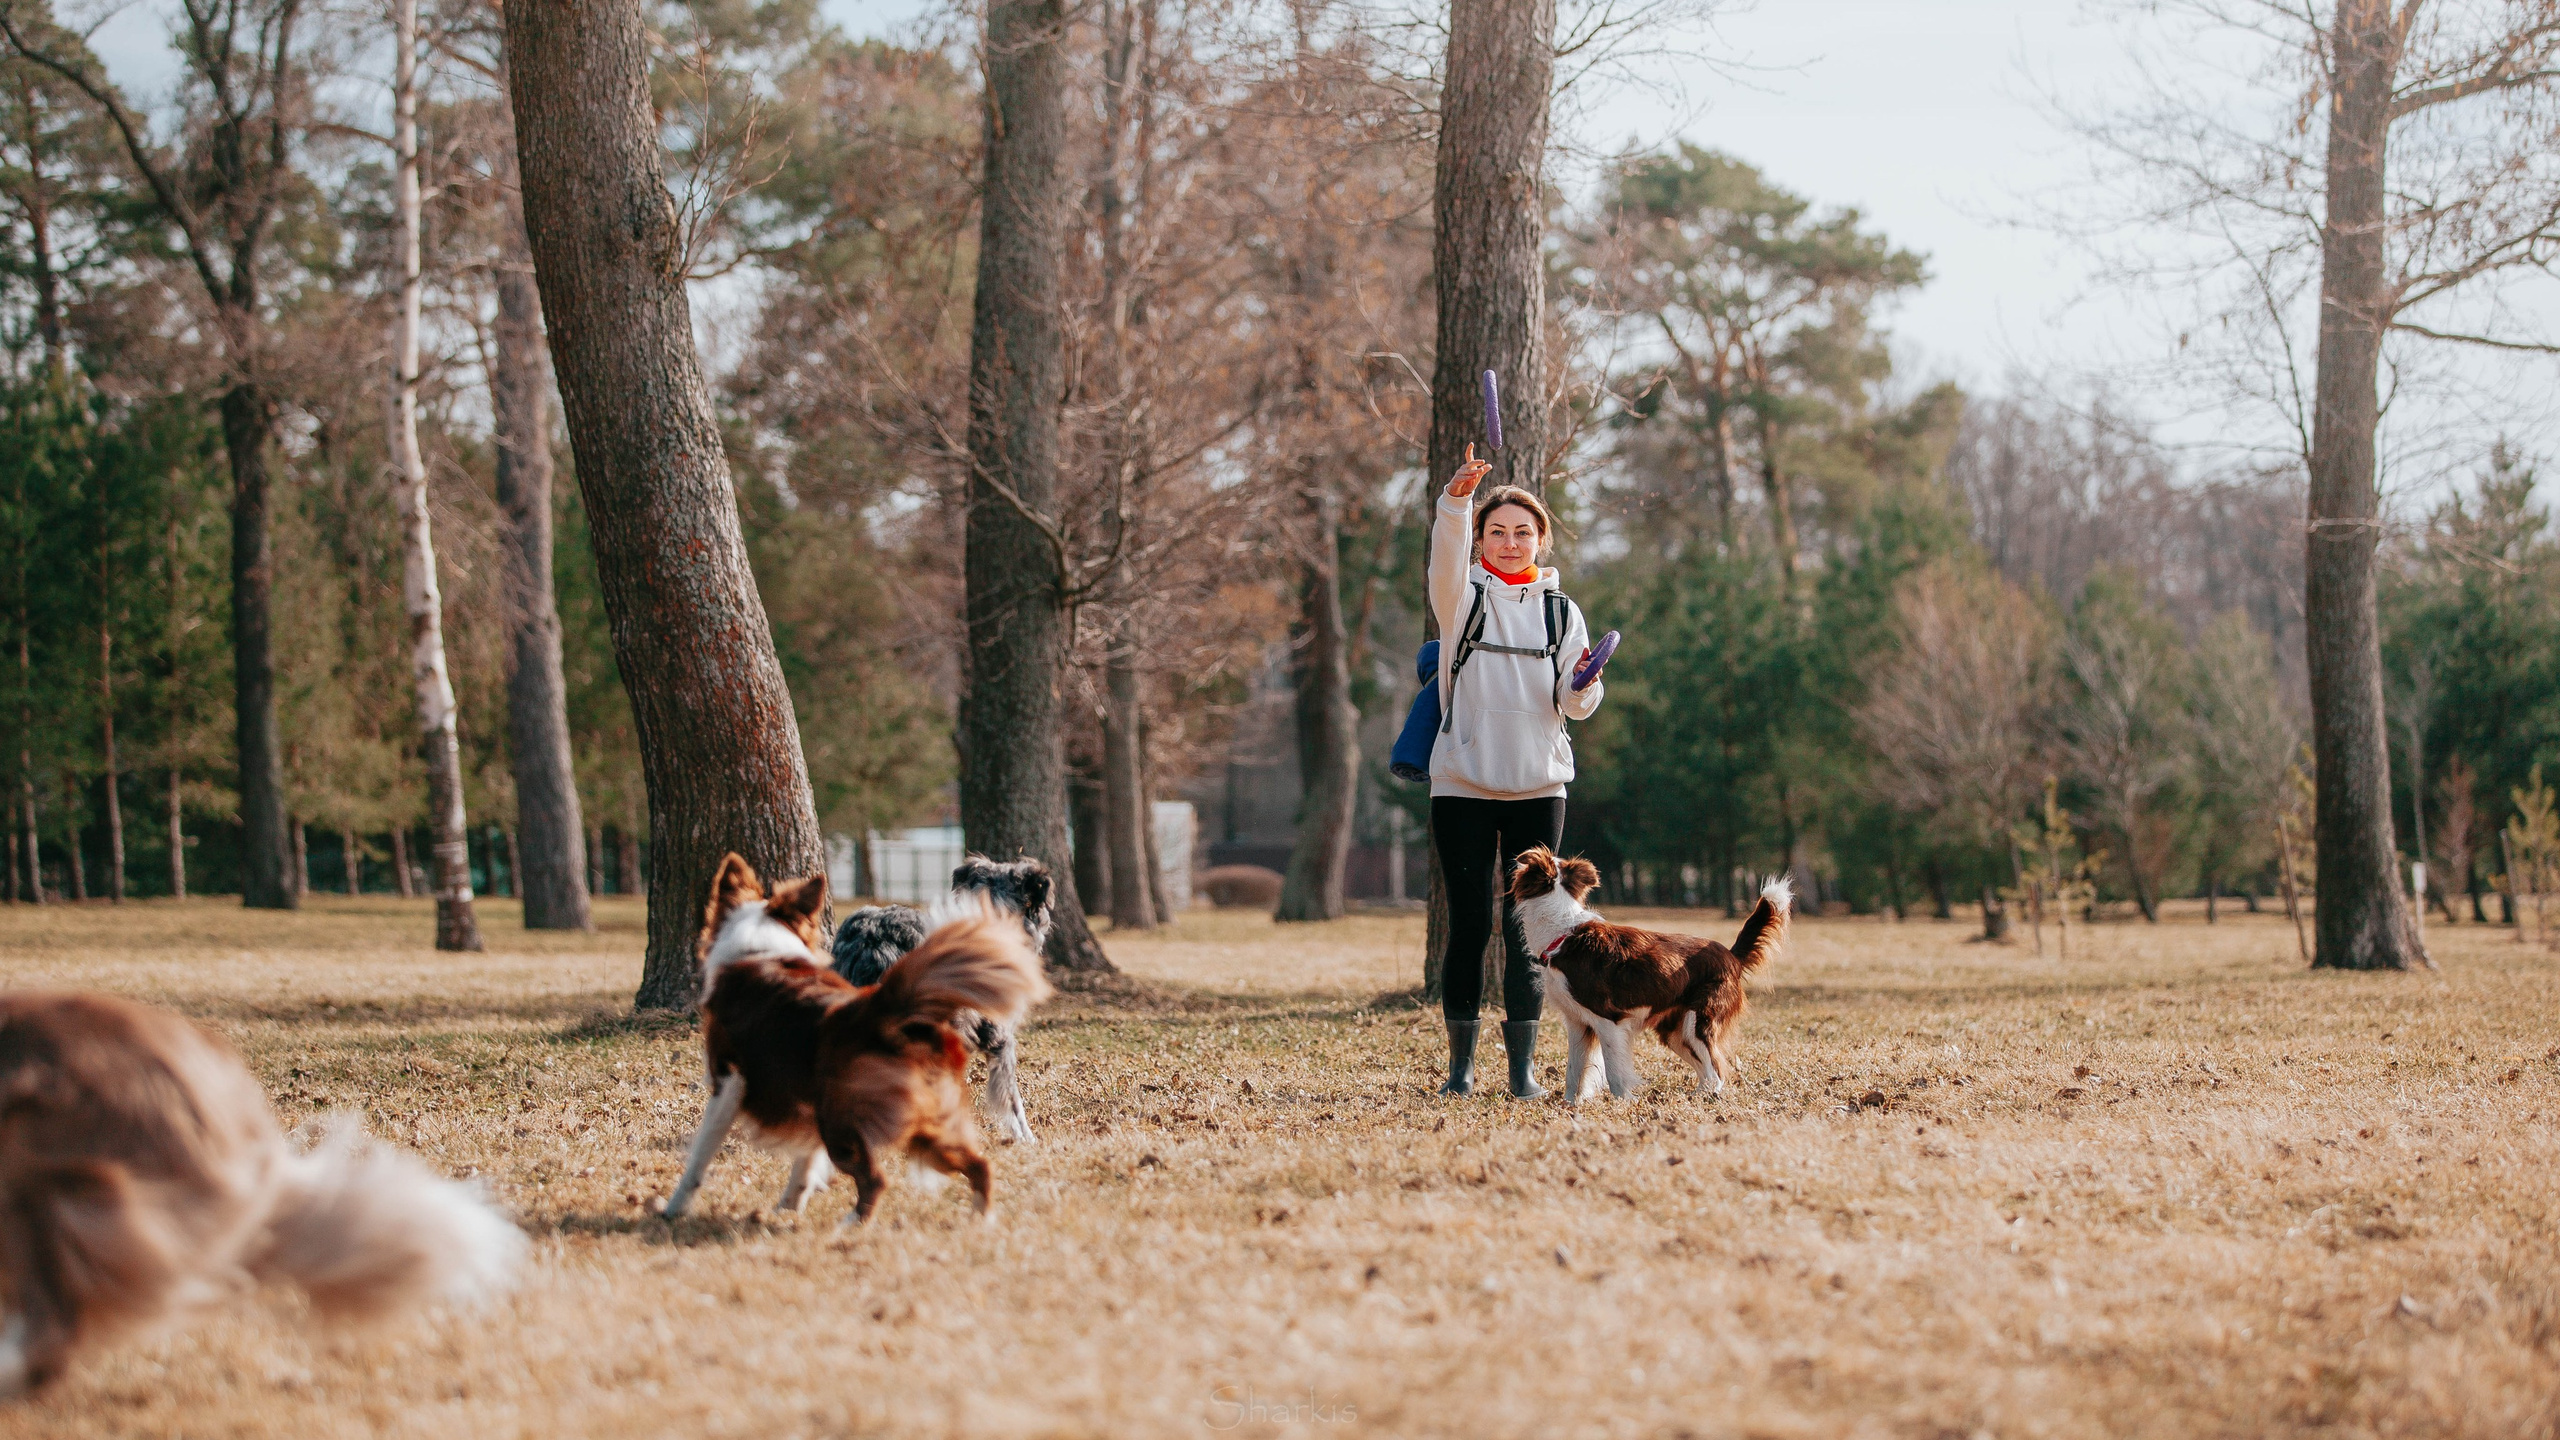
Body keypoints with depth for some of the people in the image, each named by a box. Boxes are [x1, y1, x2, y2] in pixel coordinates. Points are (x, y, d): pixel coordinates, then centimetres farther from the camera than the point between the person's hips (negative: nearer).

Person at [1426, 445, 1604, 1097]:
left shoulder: (1561, 610, 10)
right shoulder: (1464, 597, 3)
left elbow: (1574, 706, 6)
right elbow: (1447, 556, -20)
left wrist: (1585, 687, -18)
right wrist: (1456, 499, -39)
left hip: (1539, 787, 2)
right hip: (1463, 785, -2)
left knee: (1528, 928, 1)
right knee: (1469, 925, -1)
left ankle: (1523, 1063, 6)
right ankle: (1461, 1062, 8)